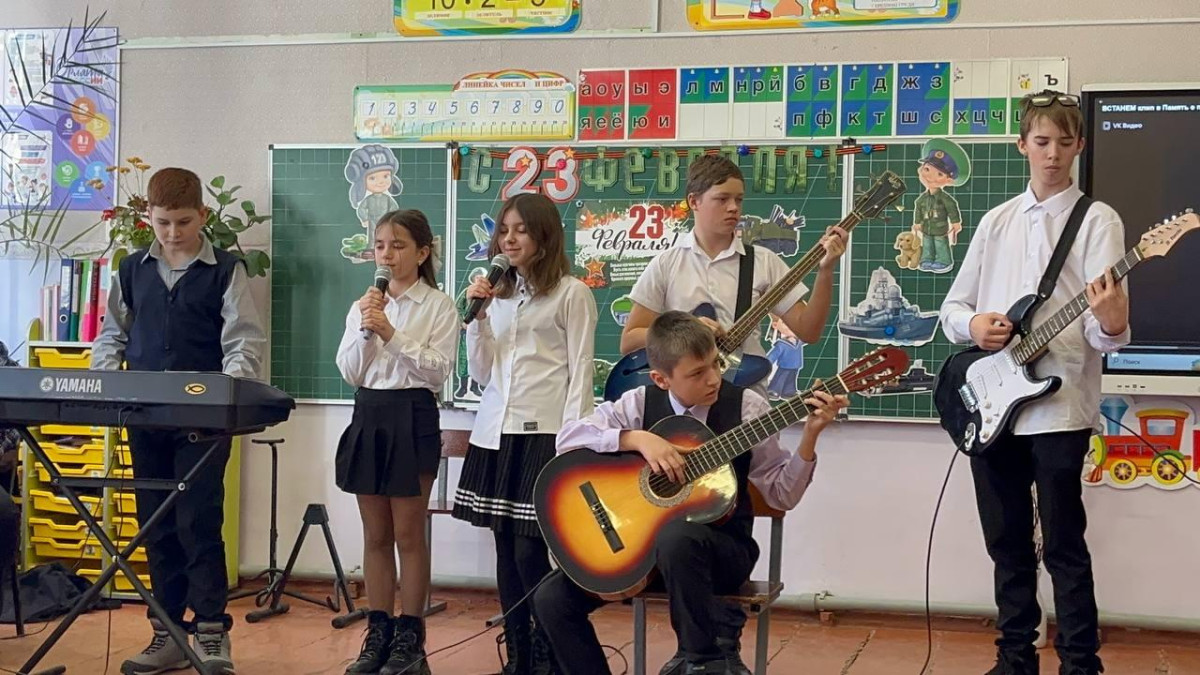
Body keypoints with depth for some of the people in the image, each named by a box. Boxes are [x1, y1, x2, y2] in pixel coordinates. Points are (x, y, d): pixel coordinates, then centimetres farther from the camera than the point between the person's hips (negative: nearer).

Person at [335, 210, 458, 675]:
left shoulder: (438, 306, -4)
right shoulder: (363, 305, 10)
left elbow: (439, 370, -13)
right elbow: (350, 373, 5)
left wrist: (392, 334, -19)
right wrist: (365, 331, -10)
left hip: (412, 417, -5)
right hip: (368, 416, 5)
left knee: (408, 533, 0)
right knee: (375, 534, 10)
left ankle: (410, 637, 9)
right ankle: (378, 633, 17)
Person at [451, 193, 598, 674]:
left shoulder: (571, 294, -2)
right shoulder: (497, 294, 16)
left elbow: (580, 373, -5)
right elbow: (481, 374, 15)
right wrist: (477, 315, 3)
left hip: (543, 433, -6)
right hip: (496, 432, 6)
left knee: (529, 553, -9)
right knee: (506, 552, 6)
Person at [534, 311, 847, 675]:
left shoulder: (746, 408, -8)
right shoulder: (639, 404, -4)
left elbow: (782, 494, -6)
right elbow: (568, 437, -13)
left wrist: (809, 436, -21)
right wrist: (637, 438, -24)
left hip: (722, 547, -3)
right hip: (644, 541, 3)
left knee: (676, 535, -39)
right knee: (552, 598, -12)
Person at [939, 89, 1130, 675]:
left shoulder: (1098, 220, -2)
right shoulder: (997, 221, 13)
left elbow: (1103, 326, -11)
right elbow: (952, 306, 15)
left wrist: (1112, 326, -34)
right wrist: (972, 323, -7)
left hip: (1059, 406, -5)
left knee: (1064, 546, -2)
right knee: (1007, 543, 12)